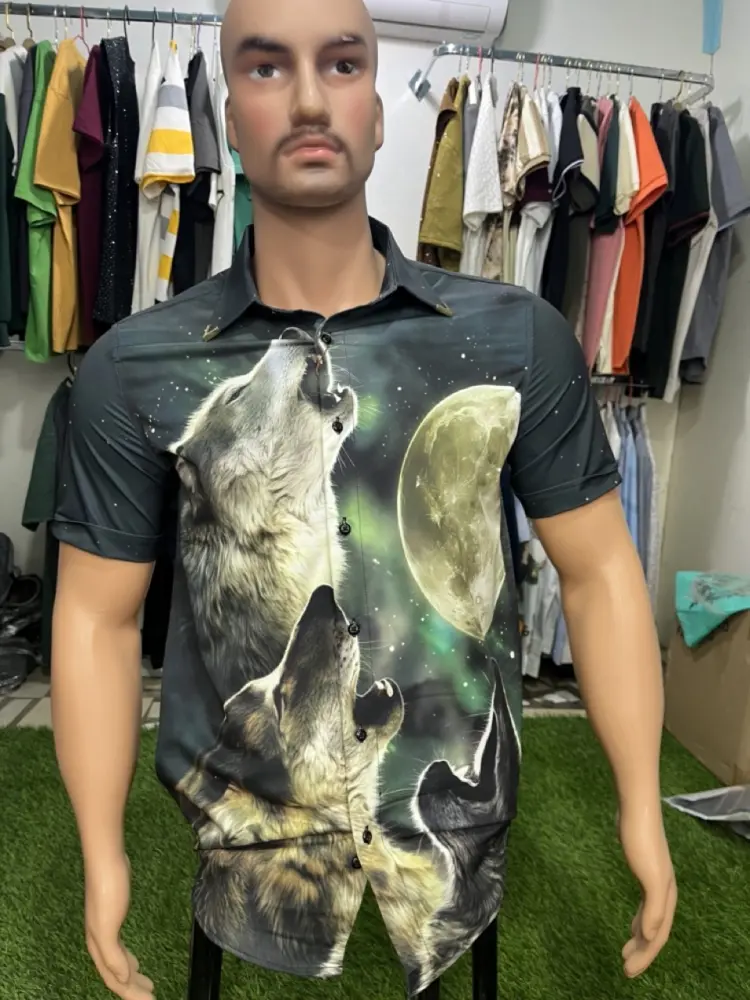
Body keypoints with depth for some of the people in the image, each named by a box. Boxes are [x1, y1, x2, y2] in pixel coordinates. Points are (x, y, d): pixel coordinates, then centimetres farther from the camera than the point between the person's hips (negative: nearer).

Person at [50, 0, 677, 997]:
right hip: (242, 854, 0)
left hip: (464, 838, 1)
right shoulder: (135, 367, -8)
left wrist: (640, 809, -2)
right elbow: (100, 616, -3)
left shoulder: (520, 338, -8)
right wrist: (103, 860, -1)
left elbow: (598, 571, -3)